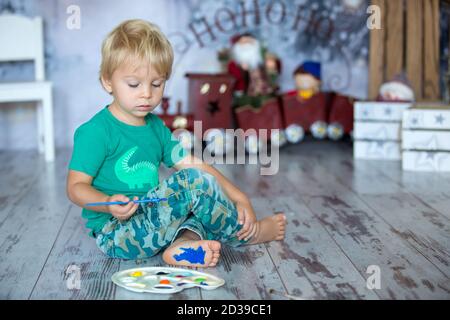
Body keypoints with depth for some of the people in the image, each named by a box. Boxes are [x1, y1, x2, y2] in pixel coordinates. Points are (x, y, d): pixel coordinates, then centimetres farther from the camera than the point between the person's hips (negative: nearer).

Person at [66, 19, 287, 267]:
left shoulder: (156, 127, 12)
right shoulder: (96, 131, -10)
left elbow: (195, 165, 6)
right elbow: (76, 187, -12)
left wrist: (239, 198, -5)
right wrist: (109, 204, -32)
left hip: (149, 220, 9)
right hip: (114, 233, -8)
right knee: (195, 183, -19)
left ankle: (183, 243, -22)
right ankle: (243, 234, 0)